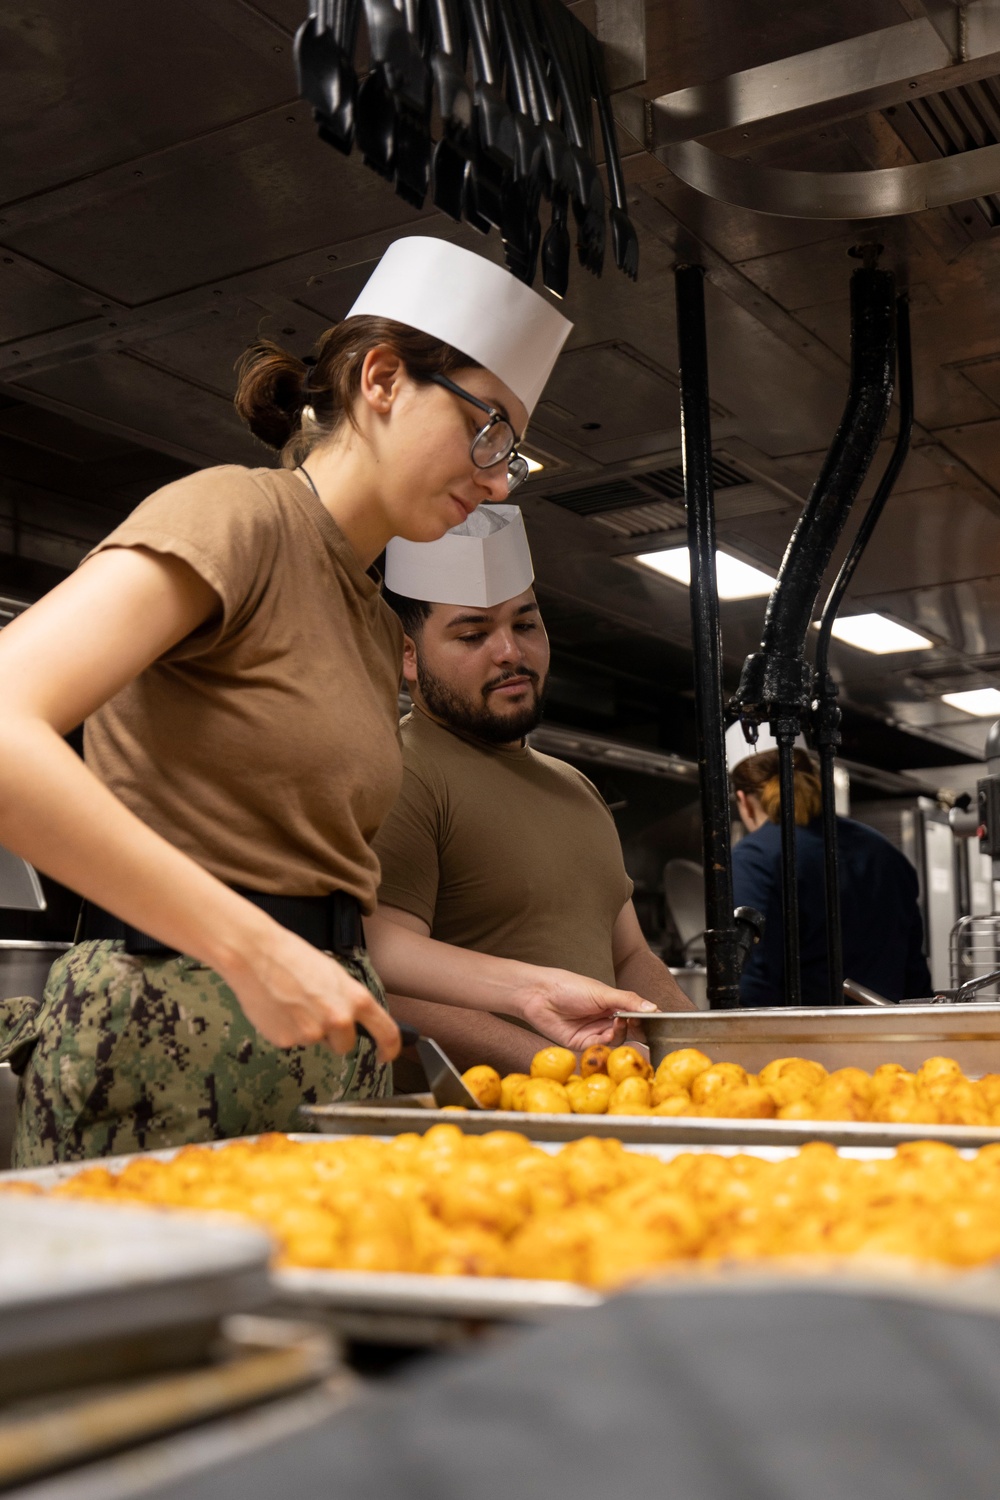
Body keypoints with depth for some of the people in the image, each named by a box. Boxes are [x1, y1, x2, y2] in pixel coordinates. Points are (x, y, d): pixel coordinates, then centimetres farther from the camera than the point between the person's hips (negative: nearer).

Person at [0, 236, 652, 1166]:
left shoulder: (377, 632, 18)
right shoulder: (238, 516, -8)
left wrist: (523, 988, 10)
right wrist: (252, 947, -25)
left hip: (319, 1062, 8)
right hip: (164, 1046, -8)